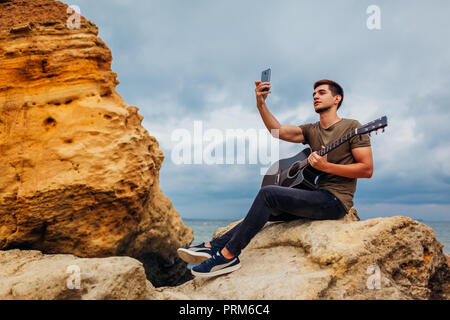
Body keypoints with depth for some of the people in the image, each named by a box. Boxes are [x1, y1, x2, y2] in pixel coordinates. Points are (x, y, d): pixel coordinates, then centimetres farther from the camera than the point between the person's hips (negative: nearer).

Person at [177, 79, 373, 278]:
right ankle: (214, 246, 5)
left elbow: (367, 169, -11)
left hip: (336, 200, -8)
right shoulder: (311, 130, 15)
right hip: (319, 197, 8)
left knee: (268, 193, -20)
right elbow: (278, 131, 0)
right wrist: (261, 104, -14)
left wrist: (326, 167, -19)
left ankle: (228, 256, -17)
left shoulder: (352, 127, -3)